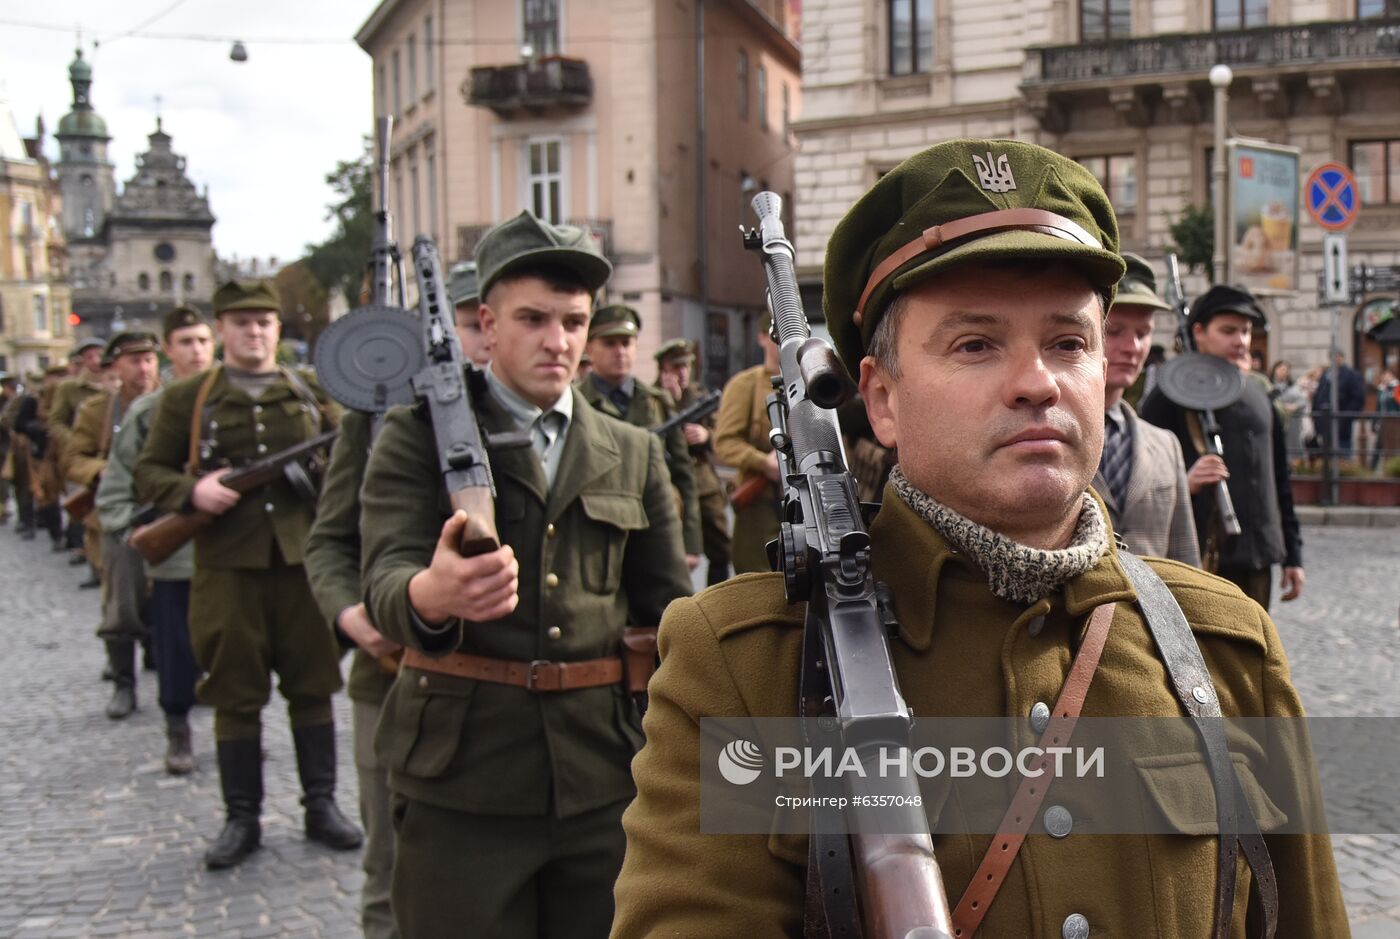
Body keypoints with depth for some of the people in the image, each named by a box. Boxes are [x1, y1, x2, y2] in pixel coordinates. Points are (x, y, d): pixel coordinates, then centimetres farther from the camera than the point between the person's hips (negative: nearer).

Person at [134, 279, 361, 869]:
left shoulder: (311, 394, 11)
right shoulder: (186, 399, 7)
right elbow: (149, 471, 6)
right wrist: (192, 491, -13)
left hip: (304, 556, 1)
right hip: (226, 562, -1)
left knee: (312, 685, 7)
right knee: (235, 694, 5)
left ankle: (321, 806, 20)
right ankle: (241, 819, 16)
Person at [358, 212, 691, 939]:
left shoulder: (634, 453, 10)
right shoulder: (419, 437, 0)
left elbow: (669, 610, 12)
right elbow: (385, 579, -14)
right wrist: (431, 596, -37)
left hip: (604, 777, 3)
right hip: (462, 782, -3)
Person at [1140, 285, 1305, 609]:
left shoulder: (1258, 398, 13)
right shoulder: (1170, 398, -6)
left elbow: (1280, 481, 18)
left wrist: (1292, 555, 17)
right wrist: (1183, 482, -29)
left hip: (1255, 563, 7)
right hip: (1199, 560, -6)